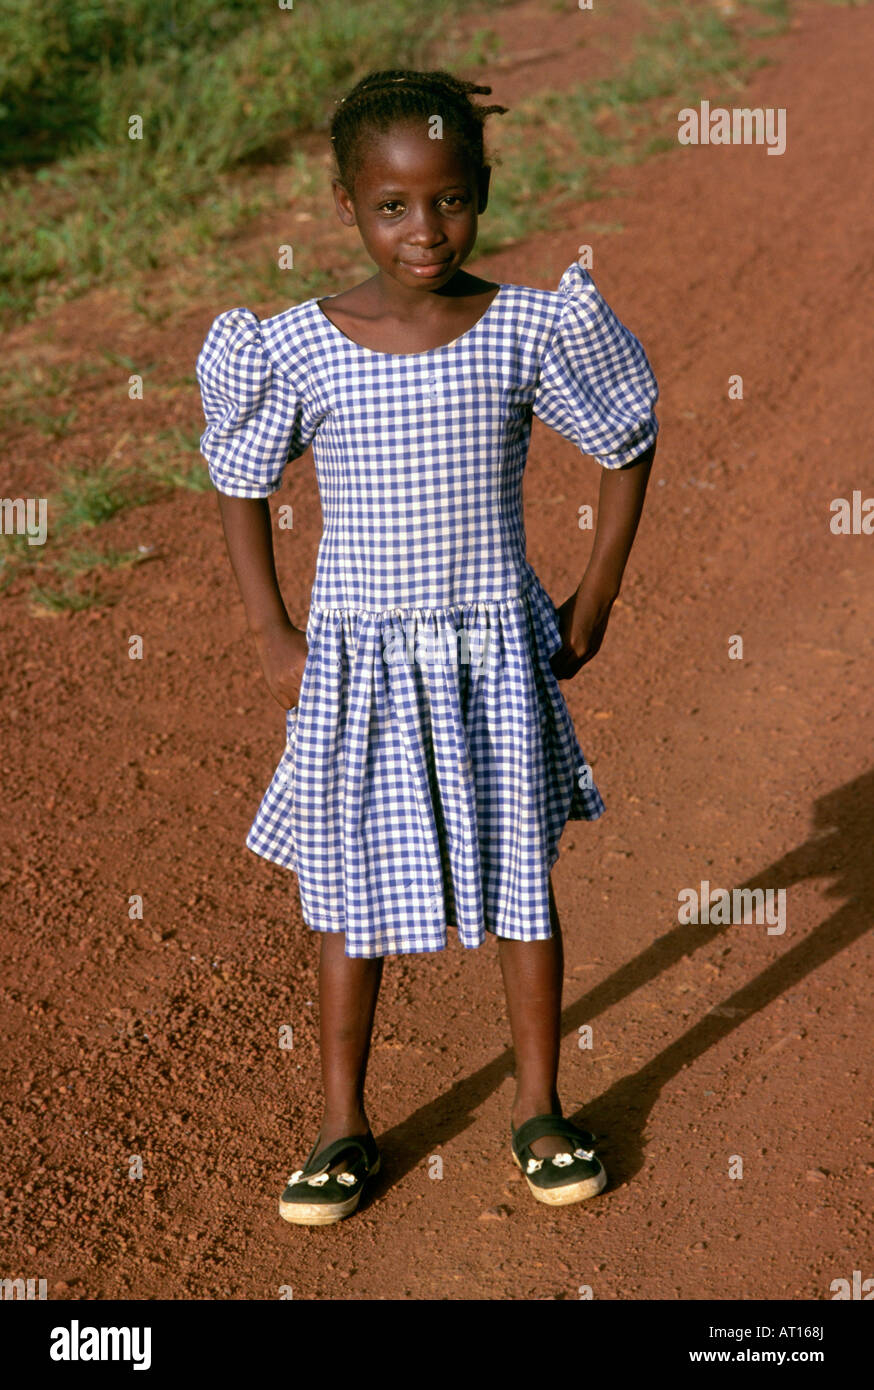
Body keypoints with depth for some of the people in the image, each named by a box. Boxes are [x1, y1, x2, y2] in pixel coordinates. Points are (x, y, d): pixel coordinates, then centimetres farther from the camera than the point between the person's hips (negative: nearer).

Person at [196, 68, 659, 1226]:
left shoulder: (530, 331, -9)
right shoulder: (299, 348, -9)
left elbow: (629, 446, 5)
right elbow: (240, 486, 5)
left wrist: (593, 605, 4)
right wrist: (272, 637, 2)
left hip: (495, 657, 0)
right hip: (358, 663, 0)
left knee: (521, 883, 11)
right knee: (352, 895, 10)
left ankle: (540, 1110, 31)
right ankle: (344, 1127, 28)